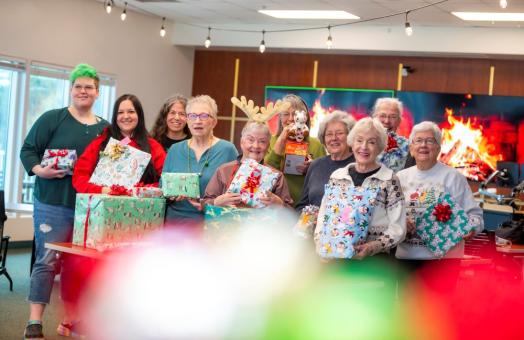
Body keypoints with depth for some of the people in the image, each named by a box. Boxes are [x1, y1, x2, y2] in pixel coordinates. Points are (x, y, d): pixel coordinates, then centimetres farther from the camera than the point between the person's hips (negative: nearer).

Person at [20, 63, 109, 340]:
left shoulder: (105, 129, 11)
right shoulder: (52, 119, -1)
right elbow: (28, 150, -1)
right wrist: (39, 170, -18)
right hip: (53, 203, -4)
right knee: (47, 260, -6)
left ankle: (70, 318, 20)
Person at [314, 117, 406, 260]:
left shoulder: (389, 180, 2)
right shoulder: (337, 176, 12)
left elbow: (398, 227, 0)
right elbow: (323, 217, 15)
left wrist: (373, 247, -14)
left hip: (375, 258, -3)